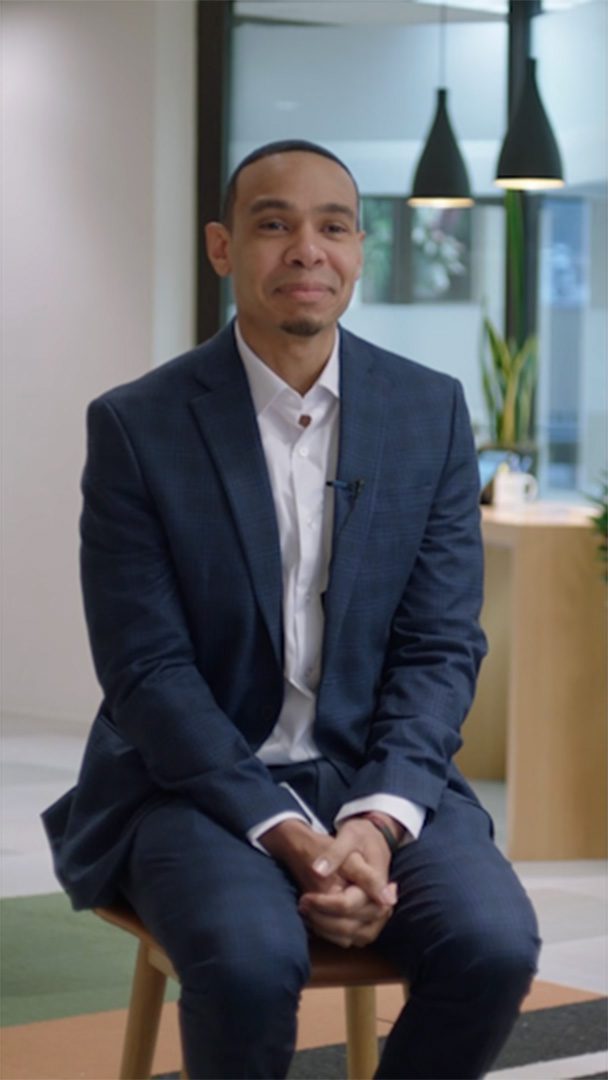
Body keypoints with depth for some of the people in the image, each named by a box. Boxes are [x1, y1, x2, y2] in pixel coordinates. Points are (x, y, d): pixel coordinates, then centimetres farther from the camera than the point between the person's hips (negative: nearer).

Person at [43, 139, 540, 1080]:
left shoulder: (432, 412, 3)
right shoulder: (137, 427, -6)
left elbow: (441, 646, 0)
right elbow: (147, 672, -9)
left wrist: (378, 821, -17)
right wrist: (286, 835, -20)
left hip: (382, 779, 3)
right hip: (199, 783, -3)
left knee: (493, 945, -24)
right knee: (252, 956, -32)